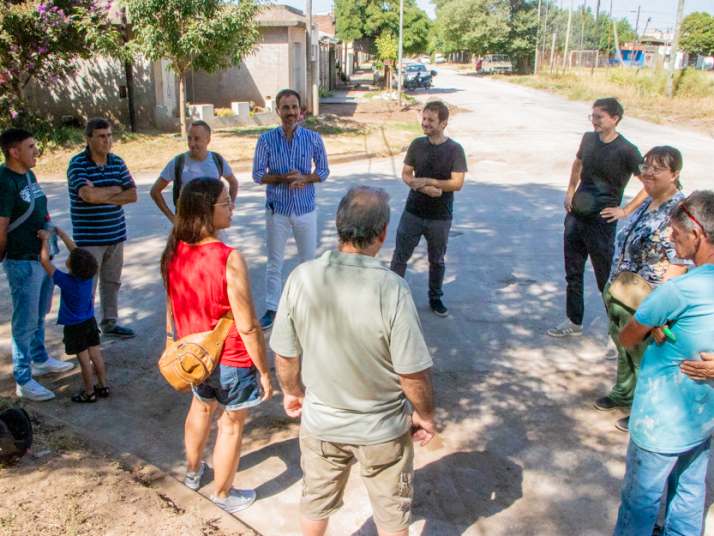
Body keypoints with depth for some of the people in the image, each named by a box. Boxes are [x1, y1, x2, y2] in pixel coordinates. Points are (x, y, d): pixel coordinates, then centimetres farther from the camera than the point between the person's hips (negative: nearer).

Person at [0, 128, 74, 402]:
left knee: (39, 315, 22)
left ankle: (40, 360, 39)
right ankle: (23, 381, 11)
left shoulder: (29, 175, 7)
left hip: (43, 256, 8)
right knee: (25, 321, 1)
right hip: (23, 261, -8)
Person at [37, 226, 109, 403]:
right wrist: (61, 233, 7)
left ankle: (89, 393, 16)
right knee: (96, 356, 14)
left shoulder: (66, 281, -27)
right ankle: (103, 386, 25)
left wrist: (46, 239, -11)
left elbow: (45, 261, -21)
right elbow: (75, 250, 1)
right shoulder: (88, 275, -11)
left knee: (84, 360, 4)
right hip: (90, 322, 6)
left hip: (74, 327, -6)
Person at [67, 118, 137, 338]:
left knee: (112, 282, 15)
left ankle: (110, 323, 28)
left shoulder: (117, 162, 6)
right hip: (89, 237, -5)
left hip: (116, 234, 6)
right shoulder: (78, 164, -10)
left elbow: (132, 195, -1)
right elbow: (88, 194, -26)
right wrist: (115, 190, -10)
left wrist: (102, 196, -14)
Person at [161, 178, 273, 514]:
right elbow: (248, 327, -25)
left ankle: (193, 471, 54)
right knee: (232, 423, 17)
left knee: (201, 407, 31)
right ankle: (224, 495, 37)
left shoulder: (175, 252, -10)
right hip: (230, 361, -6)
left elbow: (172, 307, 5)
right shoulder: (229, 260, -29)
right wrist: (264, 371, -13)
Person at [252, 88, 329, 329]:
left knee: (309, 260, 12)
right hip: (277, 210, -1)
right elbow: (258, 175, -3)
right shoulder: (267, 139, -6)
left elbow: (323, 171, 3)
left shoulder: (313, 138, -4)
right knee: (274, 262, 9)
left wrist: (304, 178, -18)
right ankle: (271, 308, 21)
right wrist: (284, 178, -19)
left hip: (306, 208, 1)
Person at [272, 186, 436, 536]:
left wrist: (292, 391, 12)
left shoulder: (301, 278, -19)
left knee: (315, 504, 28)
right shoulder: (392, 289, -29)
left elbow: (285, 354, -8)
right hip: (382, 428, -2)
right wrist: (425, 415, -2)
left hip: (320, 421, 3)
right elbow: (413, 372, -22)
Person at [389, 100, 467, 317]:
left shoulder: (454, 150, -10)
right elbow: (406, 174, -1)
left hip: (440, 217, -2)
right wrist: (425, 188, -19)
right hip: (413, 212, 2)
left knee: (437, 260, 15)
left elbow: (457, 183, -16)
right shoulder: (417, 145, -1)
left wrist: (426, 181, -19)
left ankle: (435, 298, 32)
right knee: (400, 256, 5)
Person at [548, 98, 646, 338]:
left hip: (602, 222, -6)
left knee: (606, 280, 3)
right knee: (573, 273, 16)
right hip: (575, 216, 7)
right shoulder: (588, 138, 4)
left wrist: (626, 210, -15)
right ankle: (574, 322, 31)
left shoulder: (626, 151, -15)